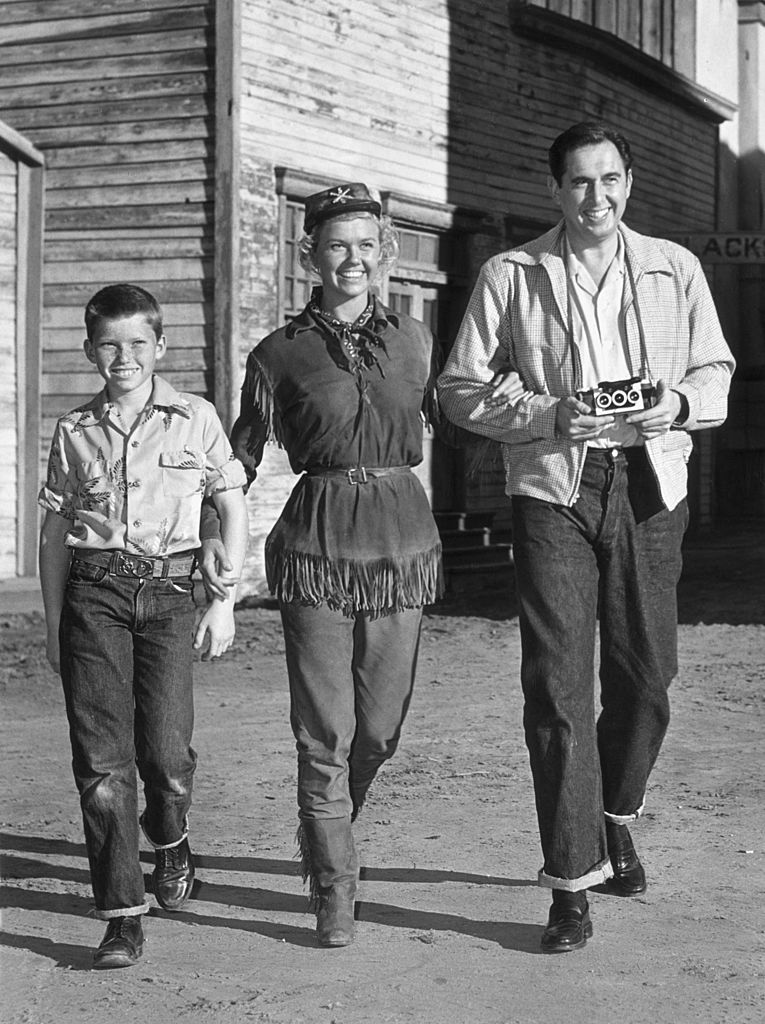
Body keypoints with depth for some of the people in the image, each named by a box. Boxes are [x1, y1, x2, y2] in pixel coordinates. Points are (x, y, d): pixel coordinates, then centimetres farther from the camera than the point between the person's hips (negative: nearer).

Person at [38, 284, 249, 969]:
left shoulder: (195, 419, 5)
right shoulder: (76, 432, 9)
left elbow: (233, 508, 7)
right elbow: (56, 532, 14)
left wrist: (224, 602, 1)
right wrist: (54, 623, 12)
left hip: (170, 590, -1)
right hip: (94, 591, 1)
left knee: (166, 749, -8)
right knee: (101, 757, -6)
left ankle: (170, 840, 27)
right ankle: (122, 917, -2)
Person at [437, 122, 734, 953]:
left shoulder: (675, 269, 10)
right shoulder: (510, 276, 3)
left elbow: (715, 373, 15)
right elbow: (461, 389, 1)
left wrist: (679, 402, -8)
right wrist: (549, 414, -13)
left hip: (650, 488, 3)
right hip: (553, 490, -2)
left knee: (645, 673, 9)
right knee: (557, 683, -7)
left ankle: (615, 817, 37)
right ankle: (572, 881, -1)